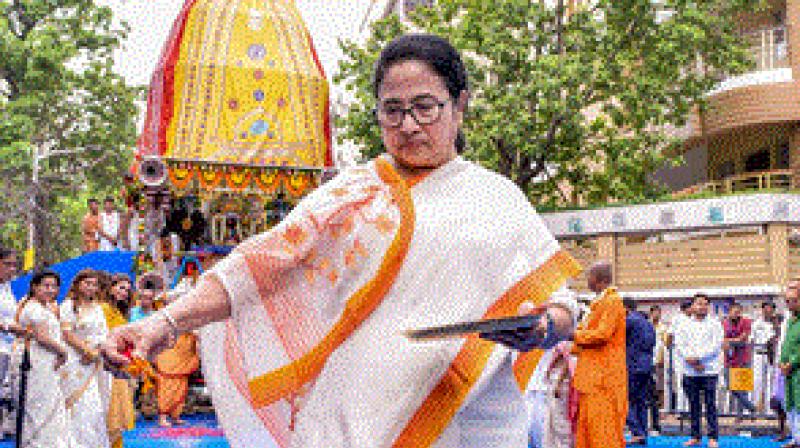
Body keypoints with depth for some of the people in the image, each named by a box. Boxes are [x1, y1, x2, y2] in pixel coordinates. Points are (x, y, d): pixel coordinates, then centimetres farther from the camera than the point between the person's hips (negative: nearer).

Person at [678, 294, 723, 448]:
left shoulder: (714, 323, 4)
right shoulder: (686, 324, 11)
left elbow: (716, 345, -6)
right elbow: (679, 345, 4)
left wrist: (697, 357, -13)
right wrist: (691, 361, -10)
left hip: (709, 370, -3)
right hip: (690, 371, 3)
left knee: (710, 404, -4)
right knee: (693, 404, 7)